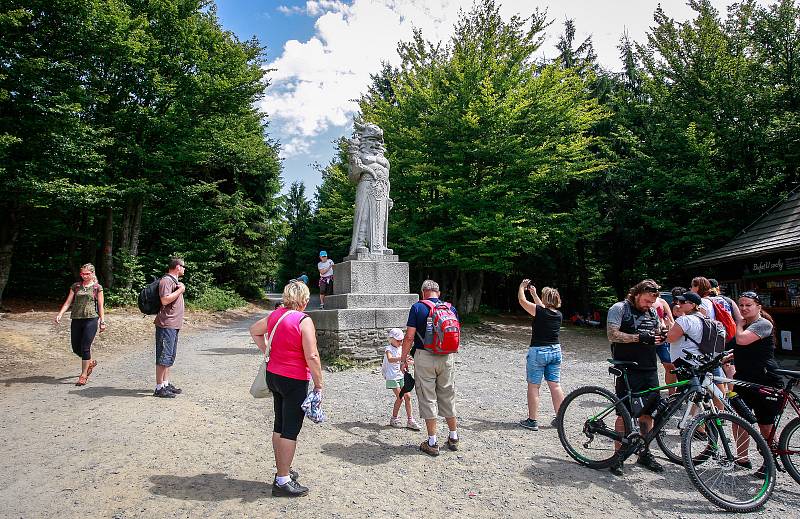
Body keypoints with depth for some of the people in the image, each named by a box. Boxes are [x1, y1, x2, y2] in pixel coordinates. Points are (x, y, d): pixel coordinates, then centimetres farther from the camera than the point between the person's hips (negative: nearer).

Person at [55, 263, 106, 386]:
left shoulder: (97, 288, 4)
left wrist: (102, 322, 1)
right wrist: (60, 314, -5)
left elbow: (100, 306, 4)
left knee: (85, 347, -7)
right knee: (76, 348, 8)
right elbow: (68, 302, 9)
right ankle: (91, 362, 36)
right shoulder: (75, 286, 12)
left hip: (91, 320, -4)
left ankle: (83, 375, 2)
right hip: (76, 319, 4)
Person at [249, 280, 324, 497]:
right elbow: (312, 357, -22)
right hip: (294, 381, -8)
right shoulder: (304, 321, -19)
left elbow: (254, 330, 22)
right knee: (291, 430, 2)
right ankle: (282, 481, 10)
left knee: (279, 426, 19)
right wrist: (319, 384, -13)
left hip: (273, 375, 8)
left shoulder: (275, 315, 4)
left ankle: (282, 471, 33)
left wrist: (266, 350, 23)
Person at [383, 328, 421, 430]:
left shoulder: (400, 348, 10)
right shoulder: (389, 349, -11)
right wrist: (402, 358, -48)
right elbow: (390, 359, -34)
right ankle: (394, 419, 11)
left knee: (407, 397, 2)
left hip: (401, 376, 7)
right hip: (392, 377, -6)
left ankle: (410, 420, 9)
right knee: (400, 398, -8)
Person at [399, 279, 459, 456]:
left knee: (428, 400, 6)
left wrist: (403, 359, -1)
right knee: (448, 398, 16)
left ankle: (432, 443, 11)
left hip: (424, 357, -3)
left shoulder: (417, 307, -5)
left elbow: (409, 337, -10)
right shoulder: (451, 309, 5)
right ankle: (453, 438, 28)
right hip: (447, 358, 4)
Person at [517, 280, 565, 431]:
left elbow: (522, 300, -5)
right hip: (555, 351, 6)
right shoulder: (558, 315, 2)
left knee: (533, 386, 2)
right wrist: (534, 294, 28)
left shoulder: (539, 311, -16)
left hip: (538, 352, -6)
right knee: (555, 385, 11)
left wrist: (522, 286, 11)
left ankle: (532, 420, 7)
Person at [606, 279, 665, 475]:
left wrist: (660, 338, -2)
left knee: (647, 413, 10)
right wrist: (639, 337, -21)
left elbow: (656, 336, 22)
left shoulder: (652, 312, 16)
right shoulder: (619, 308, -4)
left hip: (650, 370, 6)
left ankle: (645, 453, 26)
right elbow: (612, 335, -13)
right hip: (628, 370, -6)